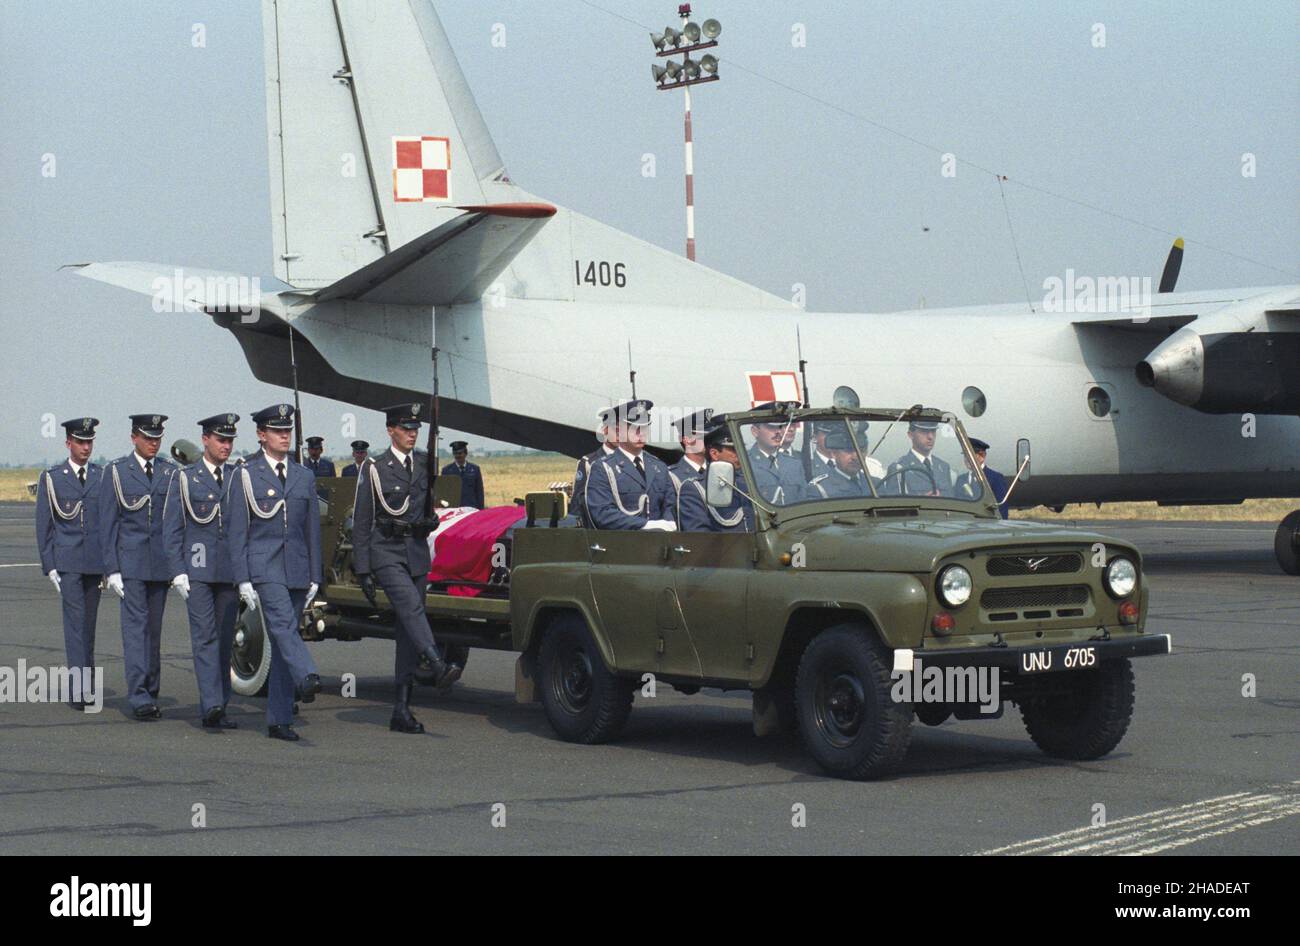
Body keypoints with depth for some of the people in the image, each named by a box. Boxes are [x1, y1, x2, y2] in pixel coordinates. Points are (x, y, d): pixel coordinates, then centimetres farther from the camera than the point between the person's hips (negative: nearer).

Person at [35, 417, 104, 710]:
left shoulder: (103, 476, 9)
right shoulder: (51, 479, 3)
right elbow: (44, 526, 3)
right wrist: (49, 565, -3)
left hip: (96, 562, 3)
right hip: (67, 561, -3)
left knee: (89, 621, 10)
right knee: (75, 618, -11)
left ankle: (87, 678, 20)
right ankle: (79, 688, -15)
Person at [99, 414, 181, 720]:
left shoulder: (171, 472, 9)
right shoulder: (116, 472, 1)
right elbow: (107, 523, -1)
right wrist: (111, 569, -7)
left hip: (162, 563, 3)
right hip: (130, 561, -3)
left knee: (154, 628, 9)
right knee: (135, 625, -9)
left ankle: (151, 694, 17)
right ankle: (139, 698, -14)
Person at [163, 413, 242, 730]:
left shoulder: (239, 478, 12)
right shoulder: (185, 478, 4)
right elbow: (172, 529, 2)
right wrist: (178, 572, -7)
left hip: (231, 570, 3)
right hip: (197, 570, -3)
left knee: (225, 639, 4)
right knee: (205, 636, -11)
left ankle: (216, 710, 9)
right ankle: (212, 704, -19)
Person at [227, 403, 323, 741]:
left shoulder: (304, 476, 15)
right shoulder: (246, 475, 3)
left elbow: (313, 529, 16)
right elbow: (237, 531, 0)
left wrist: (315, 576, 9)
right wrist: (242, 579, -8)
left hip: (297, 569, 4)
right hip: (263, 567, -4)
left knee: (283, 640, 3)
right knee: (283, 625, -25)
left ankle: (279, 720, 5)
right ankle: (306, 679, -46)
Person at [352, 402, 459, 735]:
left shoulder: (425, 463, 12)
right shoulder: (374, 469, -2)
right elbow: (361, 523, -2)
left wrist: (431, 521, -1)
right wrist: (363, 571, -8)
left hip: (417, 552, 5)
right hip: (385, 553, -5)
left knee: (408, 631, 2)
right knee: (411, 606, -29)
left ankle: (401, 711, 4)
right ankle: (437, 666, -50)